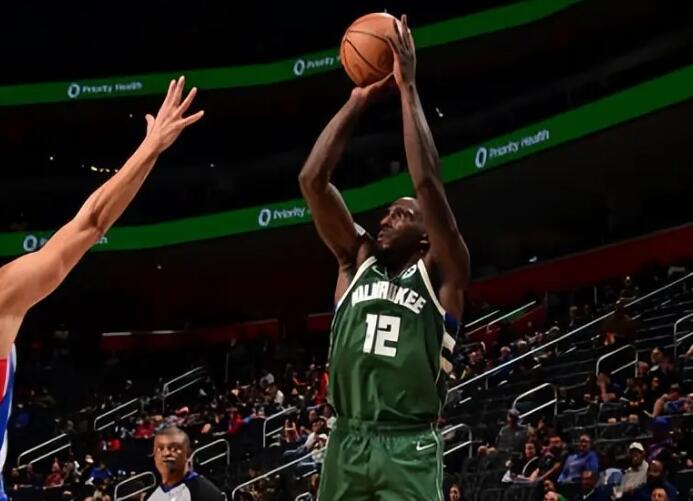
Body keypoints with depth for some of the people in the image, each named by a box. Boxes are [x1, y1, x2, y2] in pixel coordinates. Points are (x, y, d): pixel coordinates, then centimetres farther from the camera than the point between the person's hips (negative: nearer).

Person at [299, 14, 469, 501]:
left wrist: (408, 88, -6)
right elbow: (312, 182, 7)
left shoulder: (441, 273, 5)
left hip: (409, 448, -4)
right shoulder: (357, 262, 16)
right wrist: (358, 101, 3)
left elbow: (428, 183, -9)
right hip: (347, 444, 4)